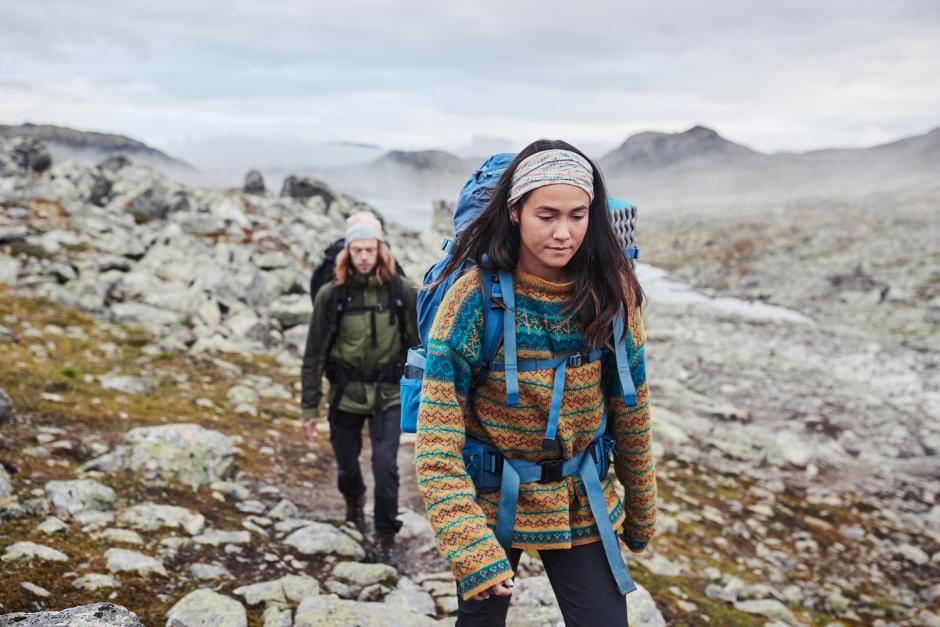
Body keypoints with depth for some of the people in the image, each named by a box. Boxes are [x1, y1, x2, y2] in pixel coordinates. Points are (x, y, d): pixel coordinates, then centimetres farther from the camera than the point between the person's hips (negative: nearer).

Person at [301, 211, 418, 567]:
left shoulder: (401, 293, -7)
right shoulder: (331, 295, -8)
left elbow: (418, 345, 2)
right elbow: (314, 354, -3)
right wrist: (309, 408, -3)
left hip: (388, 395, -1)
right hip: (345, 395, 1)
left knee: (385, 466, -11)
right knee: (347, 465, 14)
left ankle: (386, 538, 8)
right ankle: (354, 504, 49)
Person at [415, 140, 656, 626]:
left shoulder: (610, 292, -10)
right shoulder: (474, 297, -19)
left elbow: (631, 409, 2)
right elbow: (436, 445, -22)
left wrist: (641, 511, 10)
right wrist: (471, 549, -30)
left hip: (581, 504, 2)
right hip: (489, 498, -2)